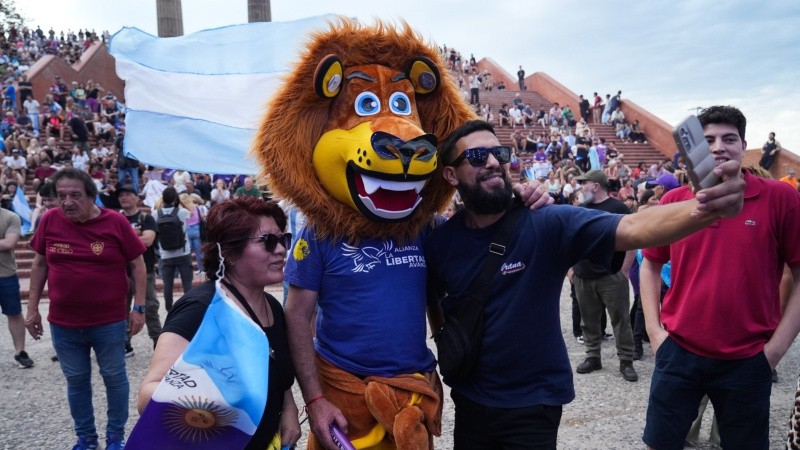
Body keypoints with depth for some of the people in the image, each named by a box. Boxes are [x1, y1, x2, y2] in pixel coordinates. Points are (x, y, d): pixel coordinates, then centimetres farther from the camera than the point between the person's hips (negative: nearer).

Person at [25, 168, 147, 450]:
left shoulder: (115, 222, -11)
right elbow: (40, 264, 8)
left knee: (114, 378, 11)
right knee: (76, 381, 16)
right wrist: (32, 308, 6)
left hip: (109, 323, -2)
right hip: (62, 324, 3)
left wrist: (139, 308, -8)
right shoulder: (50, 221, -4)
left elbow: (137, 265, -5)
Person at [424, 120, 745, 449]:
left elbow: (633, 229, -31)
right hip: (469, 397, 4)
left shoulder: (547, 223, -17)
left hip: (533, 402, -3)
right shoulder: (439, 241, -7)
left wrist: (706, 208, -47)